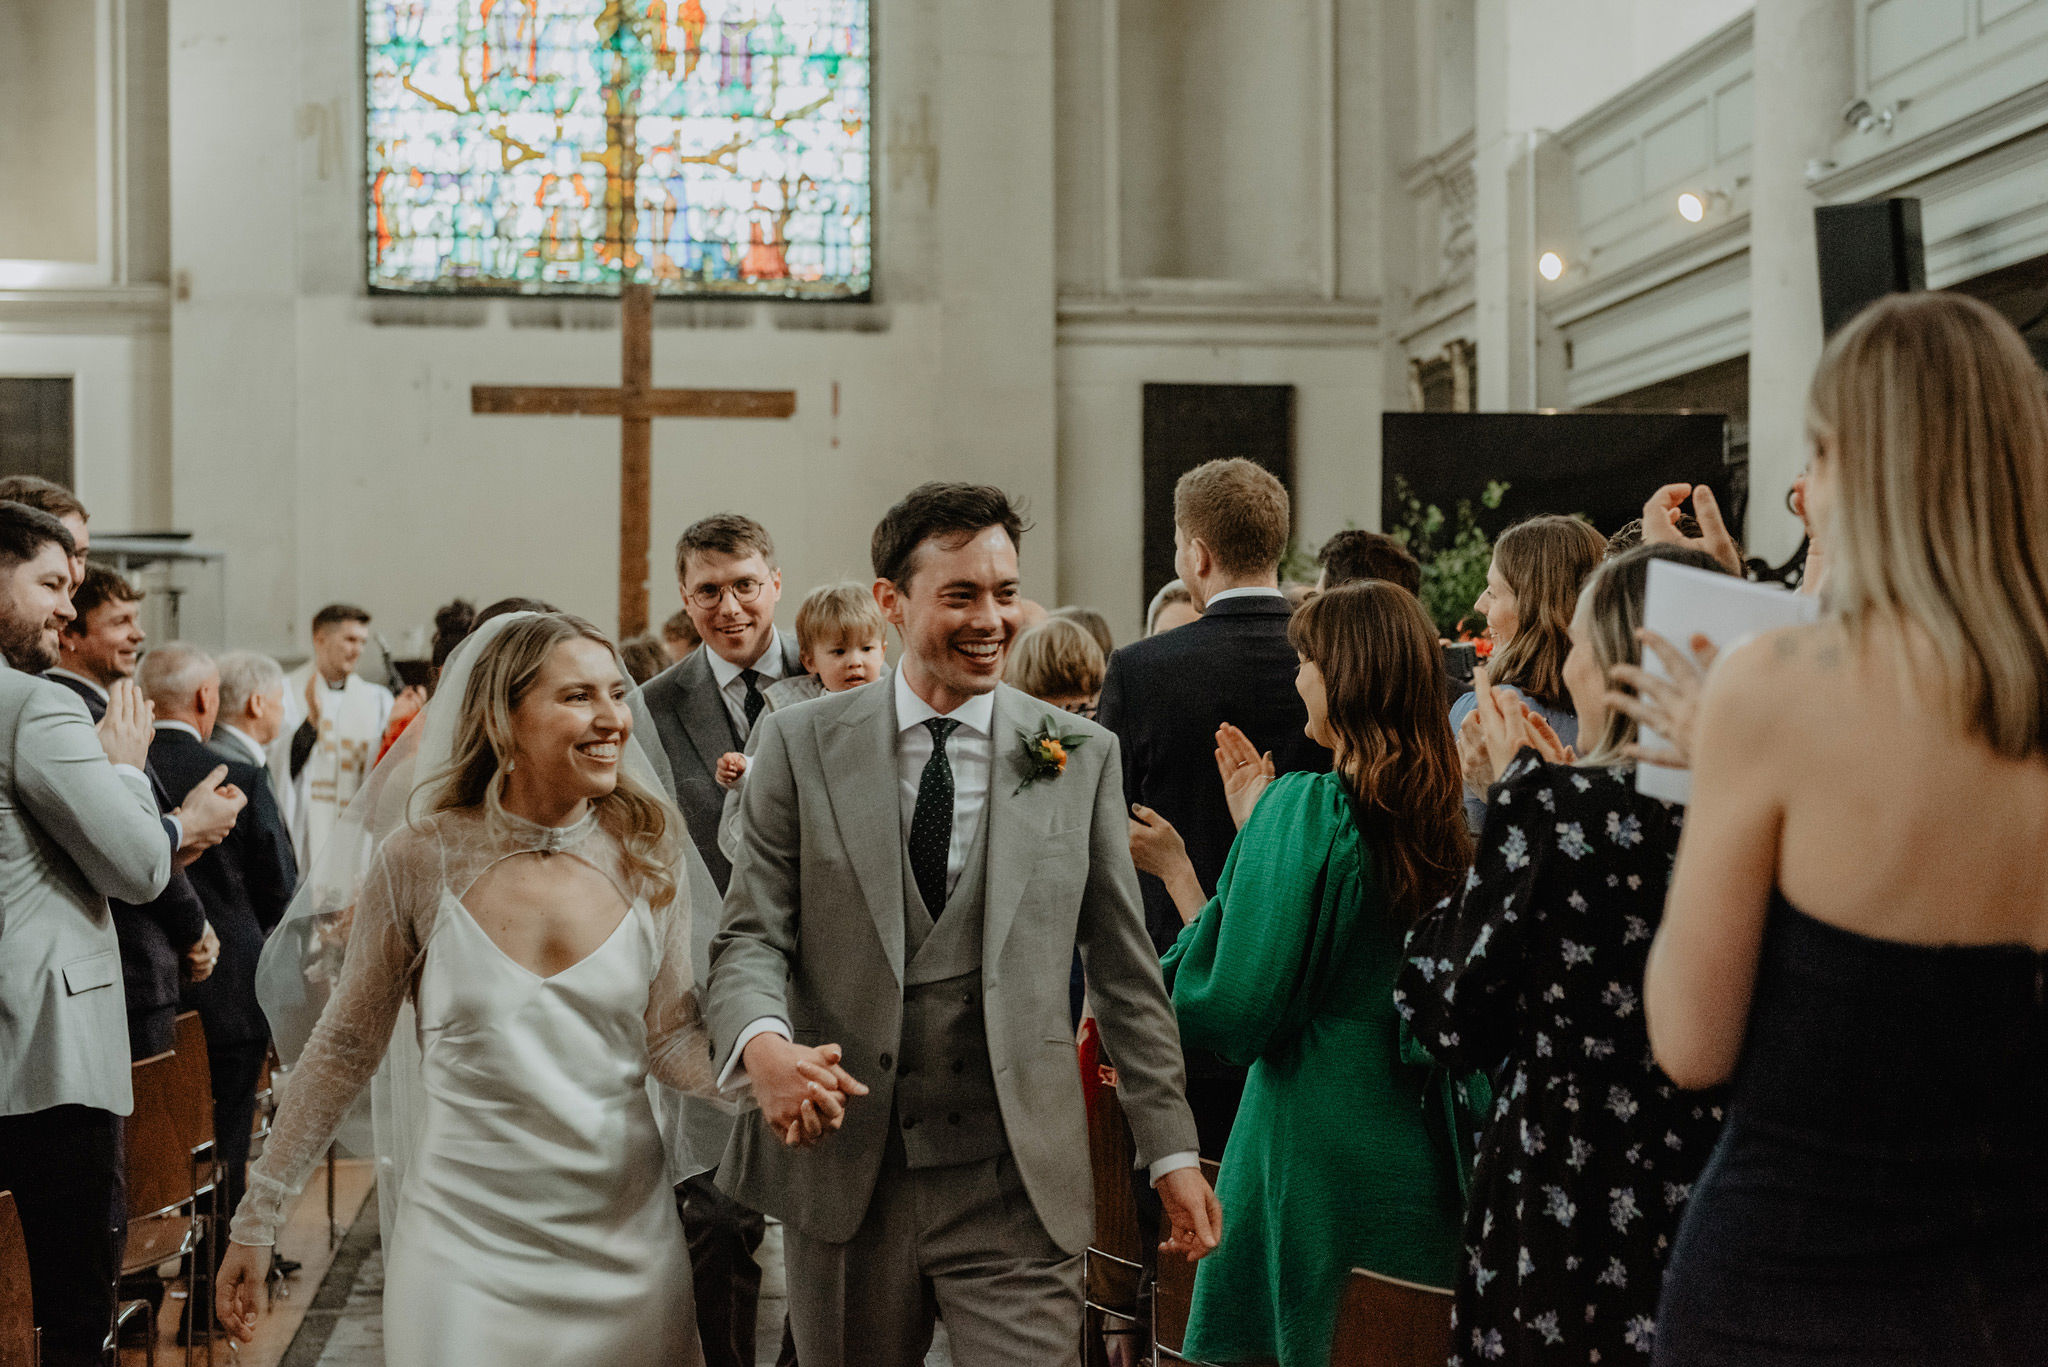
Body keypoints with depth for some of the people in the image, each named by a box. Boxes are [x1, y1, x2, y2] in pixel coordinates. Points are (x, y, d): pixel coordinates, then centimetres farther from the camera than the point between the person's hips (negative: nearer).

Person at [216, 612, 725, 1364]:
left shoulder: (645, 851, -2)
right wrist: (256, 1220, 4)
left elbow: (671, 1039, 1)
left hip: (623, 1240, 2)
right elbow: (344, 1047, 2)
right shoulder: (422, 859, -7)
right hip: (463, 1239, -2)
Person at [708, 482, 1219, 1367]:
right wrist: (762, 1043, -23)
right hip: (843, 1169, 1)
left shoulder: (1082, 756, 4)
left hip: (1017, 1186, 0)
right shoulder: (801, 747, 2)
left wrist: (1172, 1150, 5)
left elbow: (1124, 966, 7)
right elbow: (751, 935, -1)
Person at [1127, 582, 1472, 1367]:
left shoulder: (1305, 807, -16)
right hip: (1425, 1152, 7)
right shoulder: (1443, 814, 2)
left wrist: (1175, 870, -8)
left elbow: (1237, 1011, -17)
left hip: (1318, 1148, -6)